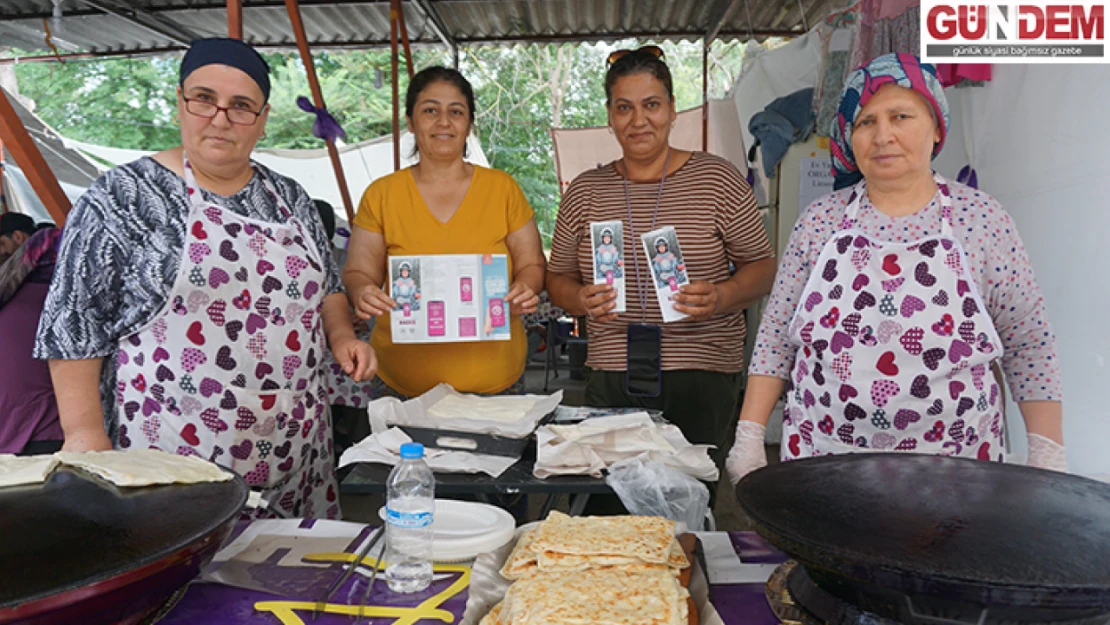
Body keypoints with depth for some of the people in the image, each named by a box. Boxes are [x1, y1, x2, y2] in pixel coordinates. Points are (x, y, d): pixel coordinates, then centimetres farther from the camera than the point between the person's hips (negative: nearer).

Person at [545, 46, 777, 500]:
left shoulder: (717, 179, 2)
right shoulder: (585, 190, 9)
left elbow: (762, 265, 6)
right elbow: (558, 278, 14)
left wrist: (722, 296, -14)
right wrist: (581, 300, -7)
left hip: (702, 376, -1)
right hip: (610, 379, 2)